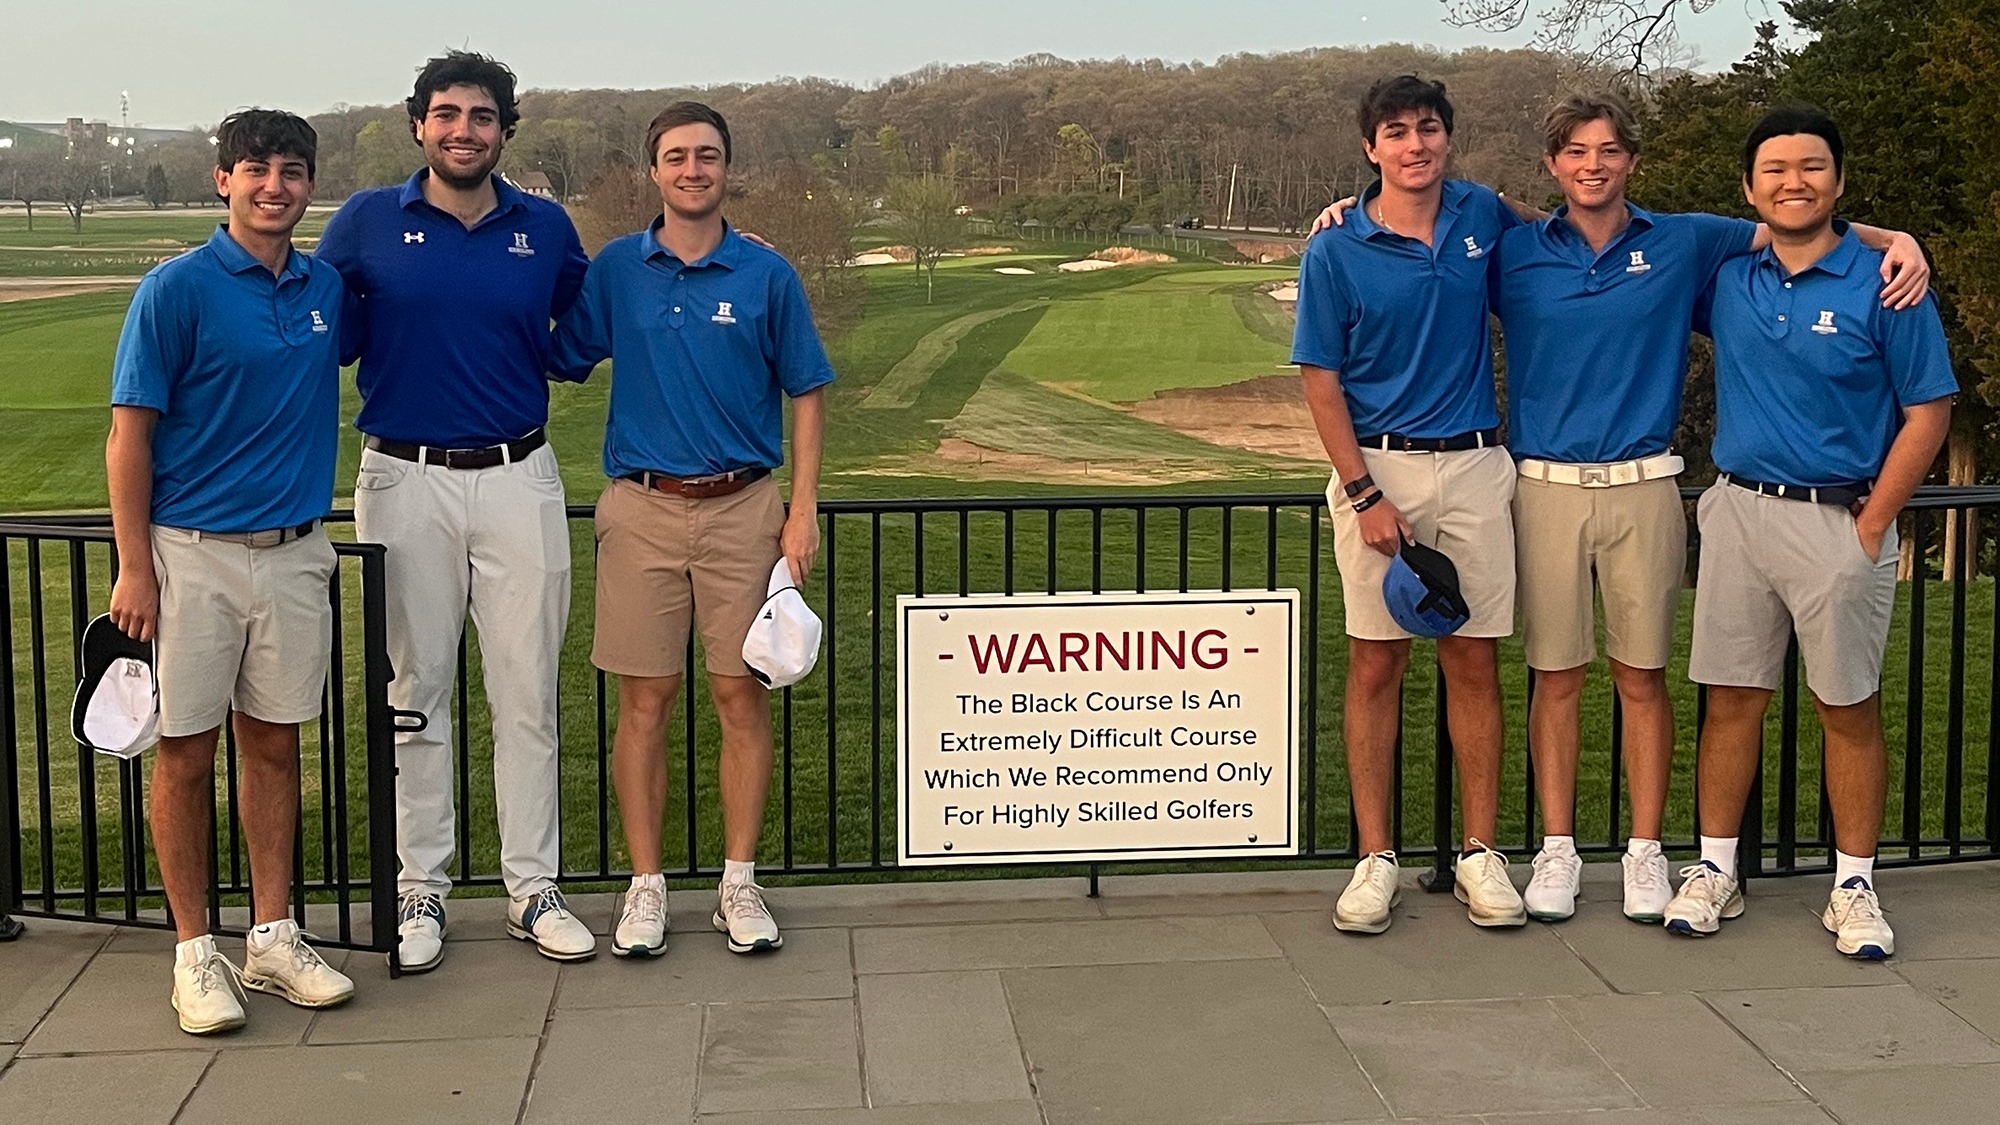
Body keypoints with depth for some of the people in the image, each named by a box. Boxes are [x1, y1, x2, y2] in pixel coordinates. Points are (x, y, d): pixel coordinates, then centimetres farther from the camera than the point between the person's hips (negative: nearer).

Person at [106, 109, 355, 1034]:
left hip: (294, 552, 5)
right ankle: (195, 951, 11)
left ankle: (272, 940, 19)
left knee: (275, 744, 10)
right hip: (192, 552, -5)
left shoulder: (325, 290, 8)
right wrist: (134, 567, -13)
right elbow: (130, 435, -8)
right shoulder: (177, 289, -7)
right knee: (186, 751, 2)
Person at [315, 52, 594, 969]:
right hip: (406, 480, -1)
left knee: (528, 694, 5)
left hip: (520, 480, 1)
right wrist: (403, 348, -4)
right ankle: (420, 892, 15)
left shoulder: (546, 231, 5)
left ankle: (534, 889, 14)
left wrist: (531, 363, 3)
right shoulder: (366, 224, 1)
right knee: (415, 692, 5)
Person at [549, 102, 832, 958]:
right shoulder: (615, 270, 5)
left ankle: (738, 884, 14)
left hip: (742, 509, 0)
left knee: (741, 696, 3)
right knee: (644, 701, 3)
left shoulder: (766, 276, 2)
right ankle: (646, 888, 11)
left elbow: (805, 395, 5)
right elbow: (558, 362, 12)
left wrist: (803, 511, -1)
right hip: (641, 509, 1)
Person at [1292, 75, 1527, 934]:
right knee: (1375, 665, 1)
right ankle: (1375, 860, 8)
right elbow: (1321, 385, -3)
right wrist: (1365, 495, -10)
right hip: (1378, 468, -2)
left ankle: (1480, 854, 13)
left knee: (1474, 661, 5)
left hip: (1475, 468, 2)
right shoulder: (1335, 253, -3)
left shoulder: (1484, 217, 6)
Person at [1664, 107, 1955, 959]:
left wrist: (1872, 525, -9)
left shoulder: (1883, 285, -5)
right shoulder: (1726, 278, 7)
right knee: (1732, 698, 7)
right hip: (1737, 509, 4)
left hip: (1841, 520, -3)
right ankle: (1715, 871, 16)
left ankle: (1854, 887, 13)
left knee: (1849, 709, 4)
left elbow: (1928, 410, -4)